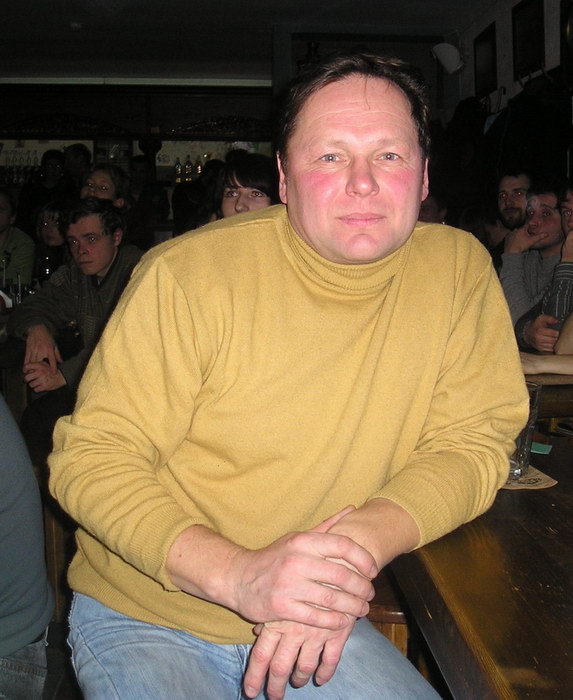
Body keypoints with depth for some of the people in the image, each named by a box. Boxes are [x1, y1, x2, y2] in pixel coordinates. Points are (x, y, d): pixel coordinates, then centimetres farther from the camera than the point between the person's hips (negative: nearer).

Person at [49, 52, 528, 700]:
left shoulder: (458, 267, -6)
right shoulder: (189, 275, -17)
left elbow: (473, 441, -4)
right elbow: (90, 459, -14)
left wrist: (360, 540, -23)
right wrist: (234, 572, -29)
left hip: (319, 624, 2)